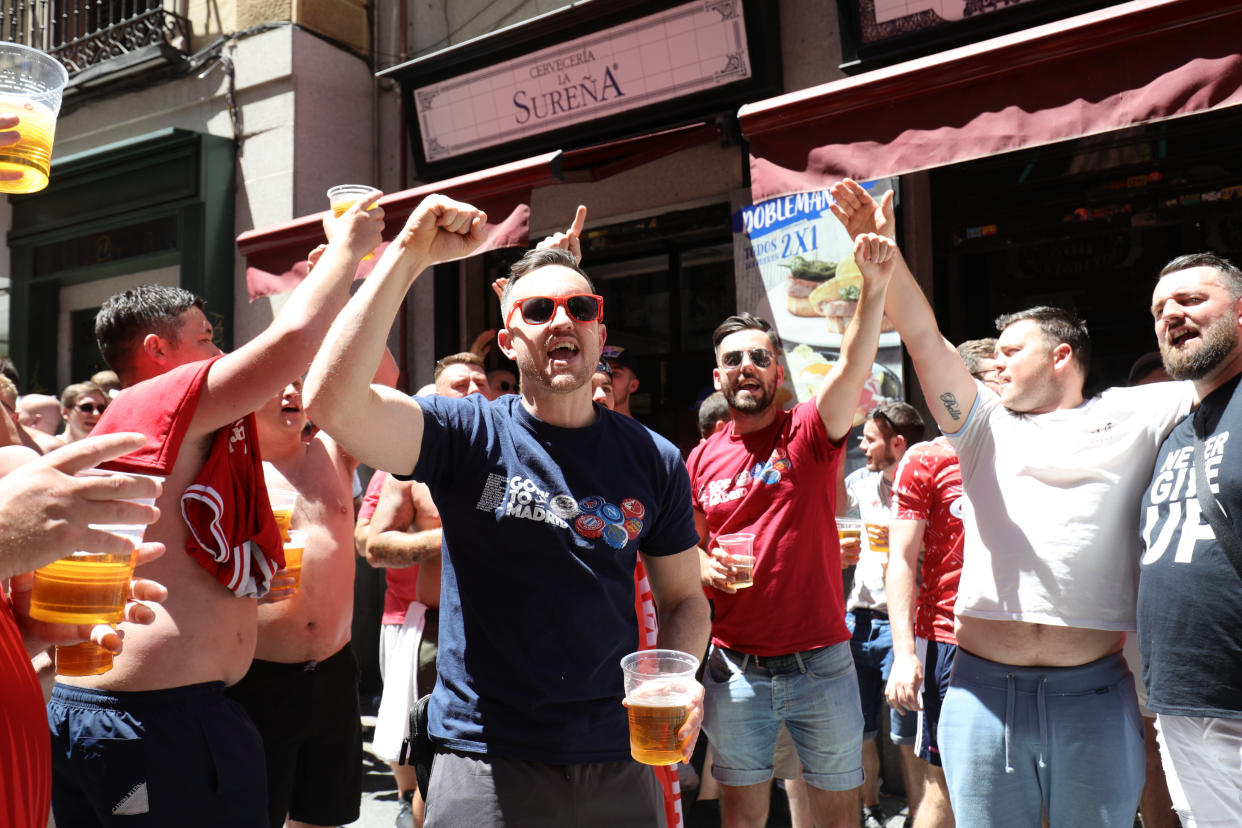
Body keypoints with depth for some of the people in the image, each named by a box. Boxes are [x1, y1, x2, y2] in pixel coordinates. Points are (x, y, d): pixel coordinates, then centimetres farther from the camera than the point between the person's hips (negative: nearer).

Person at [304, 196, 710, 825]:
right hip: (485, 766, -3)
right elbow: (332, 399, -24)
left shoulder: (653, 460, 1)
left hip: (618, 762, 3)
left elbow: (682, 596, 10)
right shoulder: (469, 435, -8)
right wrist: (410, 254, -24)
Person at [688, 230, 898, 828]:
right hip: (734, 667, 2)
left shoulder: (809, 432, -5)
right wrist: (704, 565, -8)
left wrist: (874, 287, -38)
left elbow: (853, 368, -24)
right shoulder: (701, 458, 4)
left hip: (820, 663, -2)